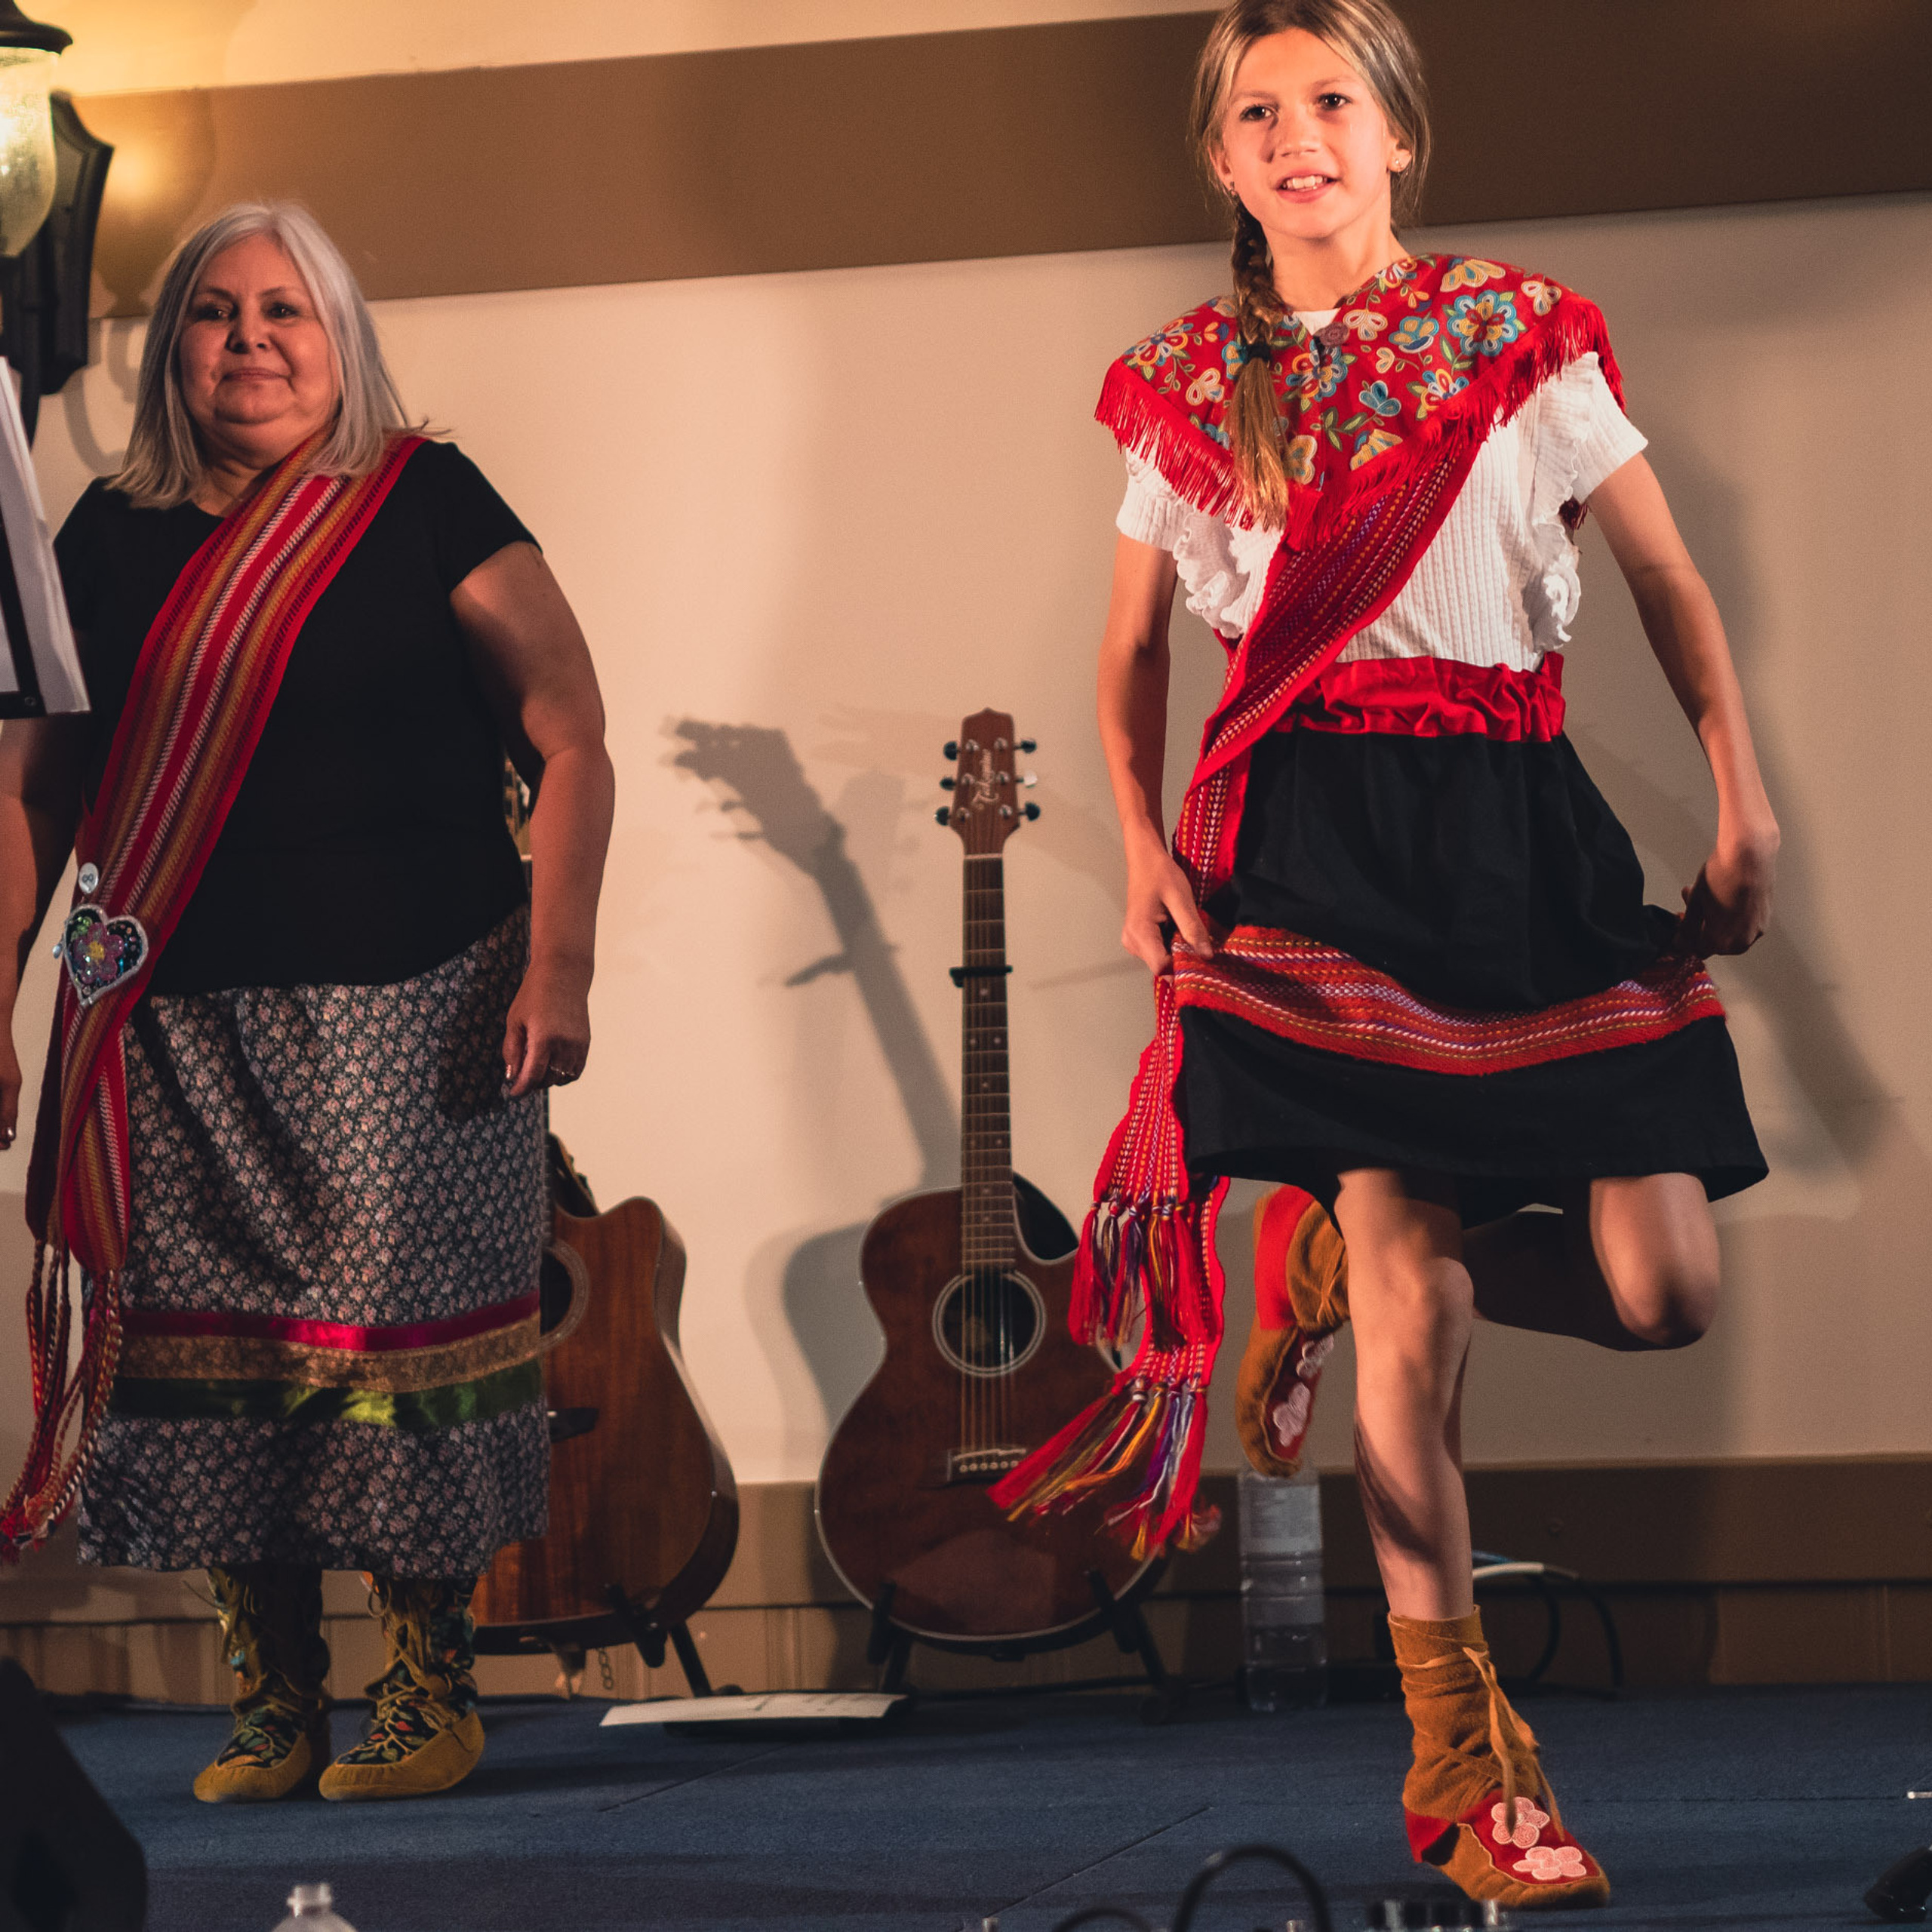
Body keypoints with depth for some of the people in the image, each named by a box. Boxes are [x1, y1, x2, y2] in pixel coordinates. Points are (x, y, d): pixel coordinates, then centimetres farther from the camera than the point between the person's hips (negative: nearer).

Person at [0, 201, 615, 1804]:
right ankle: (273, 1701, 12)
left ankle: (433, 1689, 7)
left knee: (403, 1337, -6)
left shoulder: (426, 508, 1)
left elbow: (570, 740, -2)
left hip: (410, 1011, -3)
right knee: (206, 1354, 2)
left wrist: (560, 963, -11)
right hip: (180, 1026, 4)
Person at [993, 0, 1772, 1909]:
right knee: (1413, 1302, -11)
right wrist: (1141, 848, 2)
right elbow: (1133, 649, 16)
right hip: (1310, 831, -1)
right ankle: (1460, 1756, -3)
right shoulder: (1186, 389, 9)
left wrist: (1741, 801, 1)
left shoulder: (1518, 337, 7)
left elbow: (1666, 580, 10)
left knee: (1657, 1288, -8)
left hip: (1519, 825, 2)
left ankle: (1324, 1263, 20)